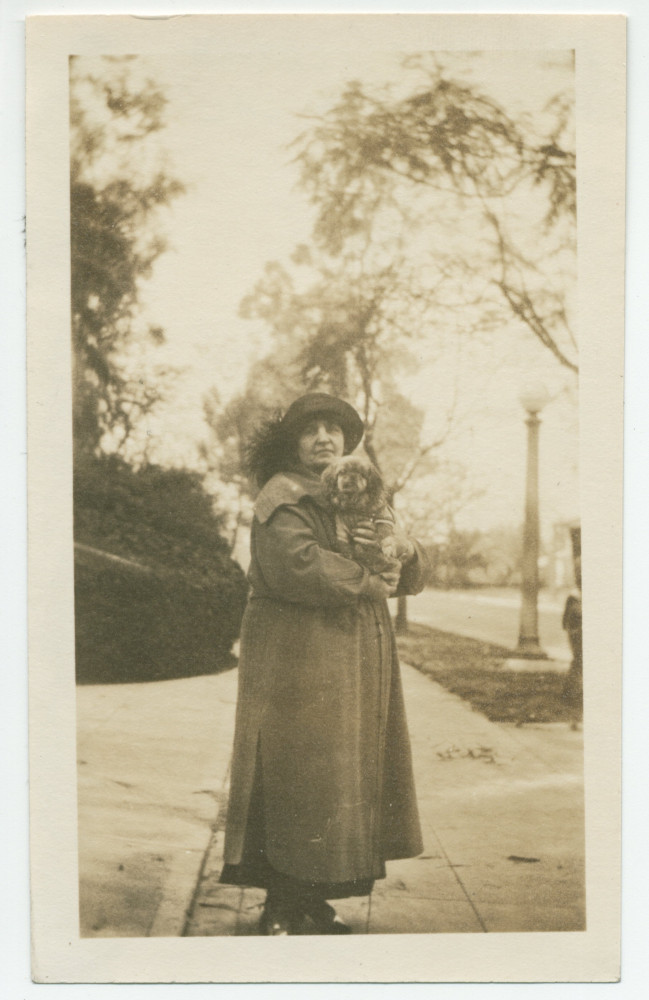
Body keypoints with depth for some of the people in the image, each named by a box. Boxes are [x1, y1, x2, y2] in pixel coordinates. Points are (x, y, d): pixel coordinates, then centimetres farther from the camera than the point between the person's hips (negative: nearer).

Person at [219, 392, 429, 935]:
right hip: (300, 654, -8)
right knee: (299, 774, -7)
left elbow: (413, 576, 13)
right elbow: (297, 563, -25)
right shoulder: (284, 495, -6)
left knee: (343, 776, 8)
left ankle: (312, 903, 17)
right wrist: (366, 583, -14)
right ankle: (284, 913, 2)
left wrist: (403, 547, -10)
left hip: (353, 661, 8)